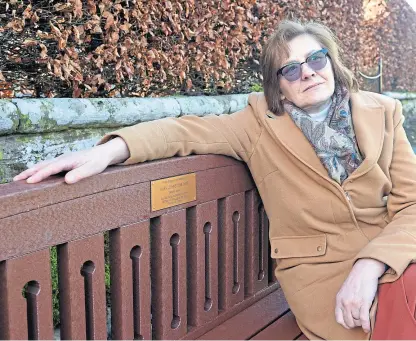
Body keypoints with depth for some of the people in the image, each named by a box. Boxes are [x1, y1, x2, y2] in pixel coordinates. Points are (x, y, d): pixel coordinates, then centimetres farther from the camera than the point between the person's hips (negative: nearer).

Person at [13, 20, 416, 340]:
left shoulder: (382, 112, 4)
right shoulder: (262, 124, -1)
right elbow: (188, 130, -9)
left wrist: (369, 266, -19)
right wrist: (112, 149, -29)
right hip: (319, 268, -3)